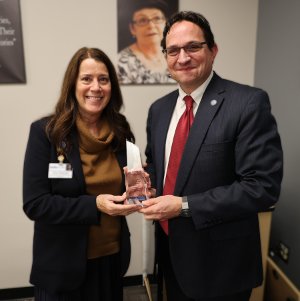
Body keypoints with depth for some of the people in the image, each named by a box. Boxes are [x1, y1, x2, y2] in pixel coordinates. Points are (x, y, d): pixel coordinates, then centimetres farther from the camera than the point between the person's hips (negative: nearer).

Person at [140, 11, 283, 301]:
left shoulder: (249, 103, -17)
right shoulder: (159, 109, 3)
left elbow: (262, 186, -22)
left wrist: (184, 205, -24)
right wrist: (147, 182, -8)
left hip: (220, 261, -5)